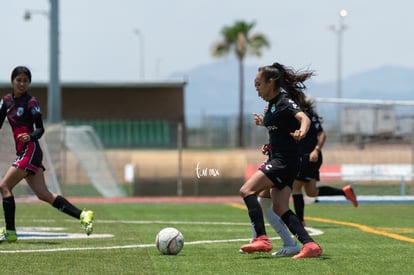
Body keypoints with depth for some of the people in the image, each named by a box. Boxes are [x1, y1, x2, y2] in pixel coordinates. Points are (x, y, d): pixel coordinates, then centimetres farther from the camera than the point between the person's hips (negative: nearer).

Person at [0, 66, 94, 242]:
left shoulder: (31, 102, -7)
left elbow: (40, 129, -8)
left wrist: (31, 136, -28)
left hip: (30, 150, -7)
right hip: (23, 153, 7)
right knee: (43, 194, 3)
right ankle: (83, 216, 5)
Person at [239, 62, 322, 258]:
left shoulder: (284, 101, -13)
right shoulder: (273, 103, 15)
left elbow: (304, 118, -31)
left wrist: (302, 131, -51)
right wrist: (264, 122, 39)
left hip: (284, 160, -10)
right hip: (279, 160, 10)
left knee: (247, 190, -16)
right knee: (280, 210, 3)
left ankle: (262, 239, -22)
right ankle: (310, 245, -4)